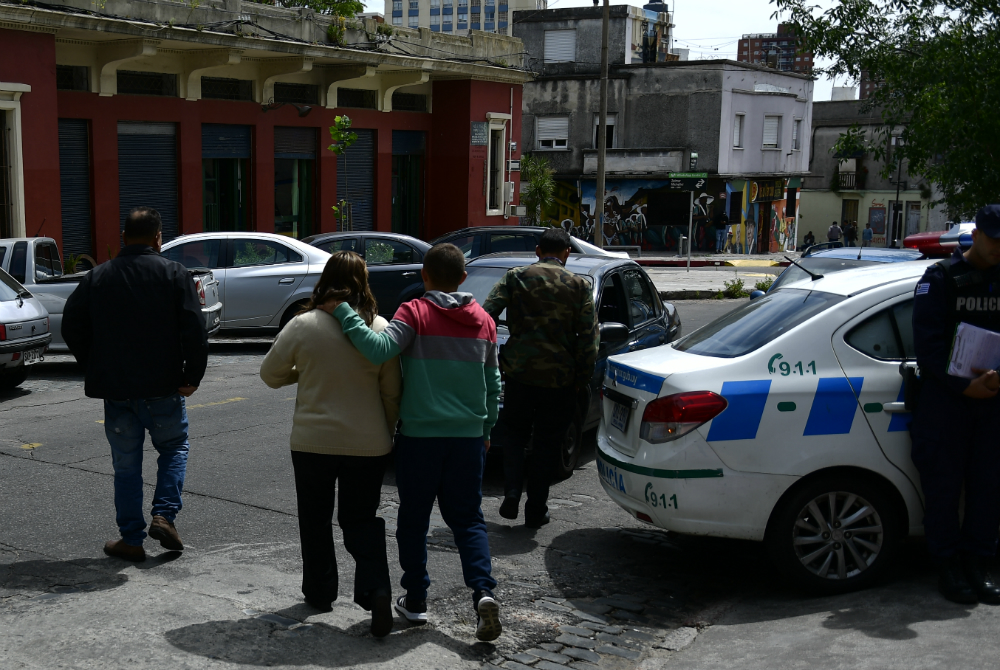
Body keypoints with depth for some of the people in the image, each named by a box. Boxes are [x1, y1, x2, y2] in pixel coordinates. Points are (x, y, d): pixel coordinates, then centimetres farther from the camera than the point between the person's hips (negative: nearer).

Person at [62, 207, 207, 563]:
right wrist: (192, 376, -5)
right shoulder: (174, 273, -4)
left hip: (114, 387, 2)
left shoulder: (97, 277, 5)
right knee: (174, 446, 17)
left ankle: (131, 539, 14)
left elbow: (72, 327, 8)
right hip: (162, 386, -2)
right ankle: (164, 515, 1)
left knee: (126, 464, 10)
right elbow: (194, 330, -12)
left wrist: (95, 368, 17)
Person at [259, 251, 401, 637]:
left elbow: (270, 374, 1)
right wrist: (388, 433, 12)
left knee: (315, 520, 17)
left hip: (313, 442, -1)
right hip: (368, 443, 1)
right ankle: (376, 589, -6)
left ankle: (319, 592, 28)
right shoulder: (380, 328, -6)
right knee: (361, 519, 13)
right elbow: (392, 392, 0)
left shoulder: (303, 326, -9)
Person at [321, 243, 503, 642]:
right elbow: (493, 383, 13)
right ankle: (483, 591, -8)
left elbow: (380, 350, -24)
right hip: (468, 435, 3)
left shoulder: (415, 313, -7)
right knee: (467, 518, 11)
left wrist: (343, 312, -17)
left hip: (420, 434, -3)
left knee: (414, 518, 11)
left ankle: (415, 600, 19)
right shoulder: (483, 321, 8)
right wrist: (486, 429, 24)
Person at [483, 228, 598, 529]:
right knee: (547, 444, 10)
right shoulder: (579, 286, 1)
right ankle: (535, 511, 13)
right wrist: (583, 378, 2)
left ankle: (511, 495, 5)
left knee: (516, 436, 19)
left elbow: (487, 313, -6)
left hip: (519, 372, 1)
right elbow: (588, 337, -3)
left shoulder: (516, 277, 2)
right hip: (560, 377, -1)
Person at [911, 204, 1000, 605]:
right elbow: (928, 345, -8)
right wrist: (963, 385, -17)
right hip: (945, 396, -4)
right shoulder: (942, 278, -2)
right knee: (944, 485, 1)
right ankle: (949, 567, 13)